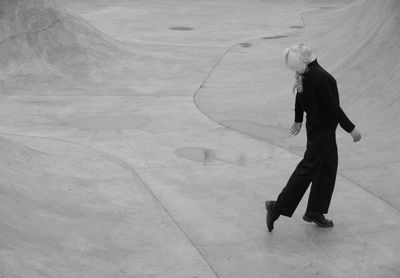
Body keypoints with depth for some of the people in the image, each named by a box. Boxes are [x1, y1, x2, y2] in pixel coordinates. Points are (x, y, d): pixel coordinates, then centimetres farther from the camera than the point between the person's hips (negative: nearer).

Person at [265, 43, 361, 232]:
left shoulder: (303, 74, -2)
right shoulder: (319, 76, -28)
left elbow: (299, 98, 12)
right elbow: (333, 107, -24)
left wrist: (298, 119, 28)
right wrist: (351, 129, -15)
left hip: (315, 123, 9)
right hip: (322, 128, -9)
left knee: (328, 167, 16)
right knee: (308, 168, 0)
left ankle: (315, 212, 24)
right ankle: (279, 207, 6)